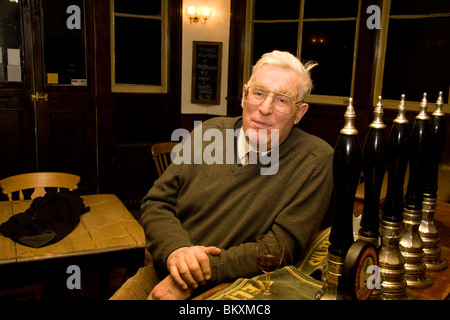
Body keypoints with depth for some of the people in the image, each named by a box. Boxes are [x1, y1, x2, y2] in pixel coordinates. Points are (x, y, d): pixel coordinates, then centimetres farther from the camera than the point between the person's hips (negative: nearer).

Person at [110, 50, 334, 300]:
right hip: (161, 275, 3)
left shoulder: (315, 160, -10)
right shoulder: (208, 133, 3)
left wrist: (195, 280, -20)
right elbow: (156, 204, 3)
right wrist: (175, 249, -18)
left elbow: (284, 245, -14)